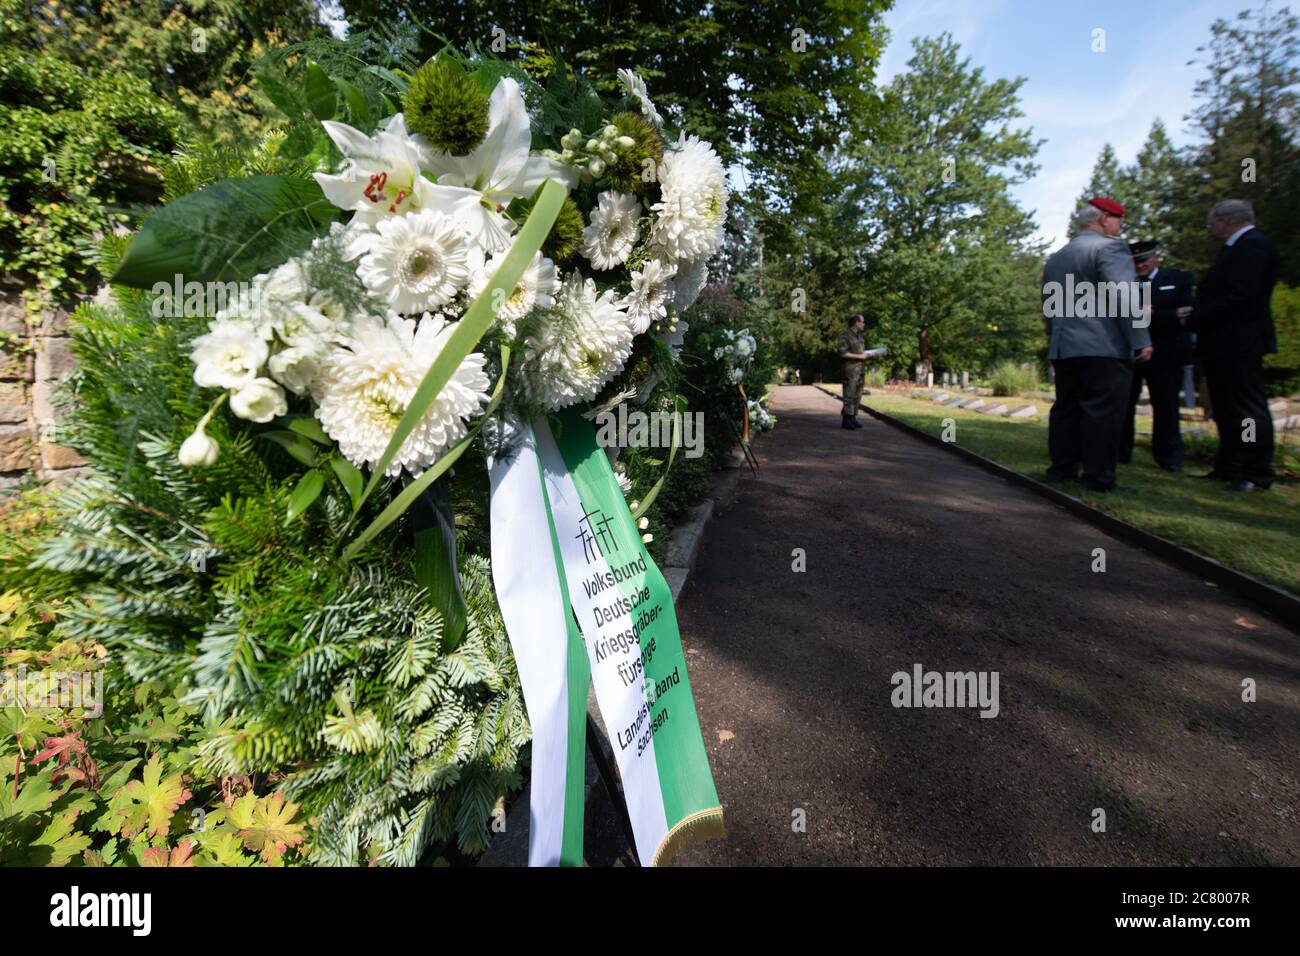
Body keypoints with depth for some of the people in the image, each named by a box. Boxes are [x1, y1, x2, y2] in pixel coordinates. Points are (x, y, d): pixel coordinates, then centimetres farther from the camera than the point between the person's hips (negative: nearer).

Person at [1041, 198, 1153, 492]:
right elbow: (1124, 297, -15)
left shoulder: (1055, 257, 21)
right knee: (1103, 411, -7)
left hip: (1063, 347, 8)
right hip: (1104, 346, -8)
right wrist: (1141, 340, -14)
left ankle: (1062, 469, 12)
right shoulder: (1108, 247, -5)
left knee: (1066, 408, 10)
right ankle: (1099, 477, -7)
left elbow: (1049, 306, 23)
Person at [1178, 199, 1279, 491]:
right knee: (1225, 410, 15)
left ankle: (1257, 475, 1)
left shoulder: (1254, 245, -13)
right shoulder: (1235, 247, 19)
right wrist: (1195, 310, 2)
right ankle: (1229, 468, 23)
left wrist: (1195, 319, -15)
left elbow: (1239, 295, -22)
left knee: (1248, 409, -5)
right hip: (1222, 345, 11)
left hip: (1239, 343, -10)